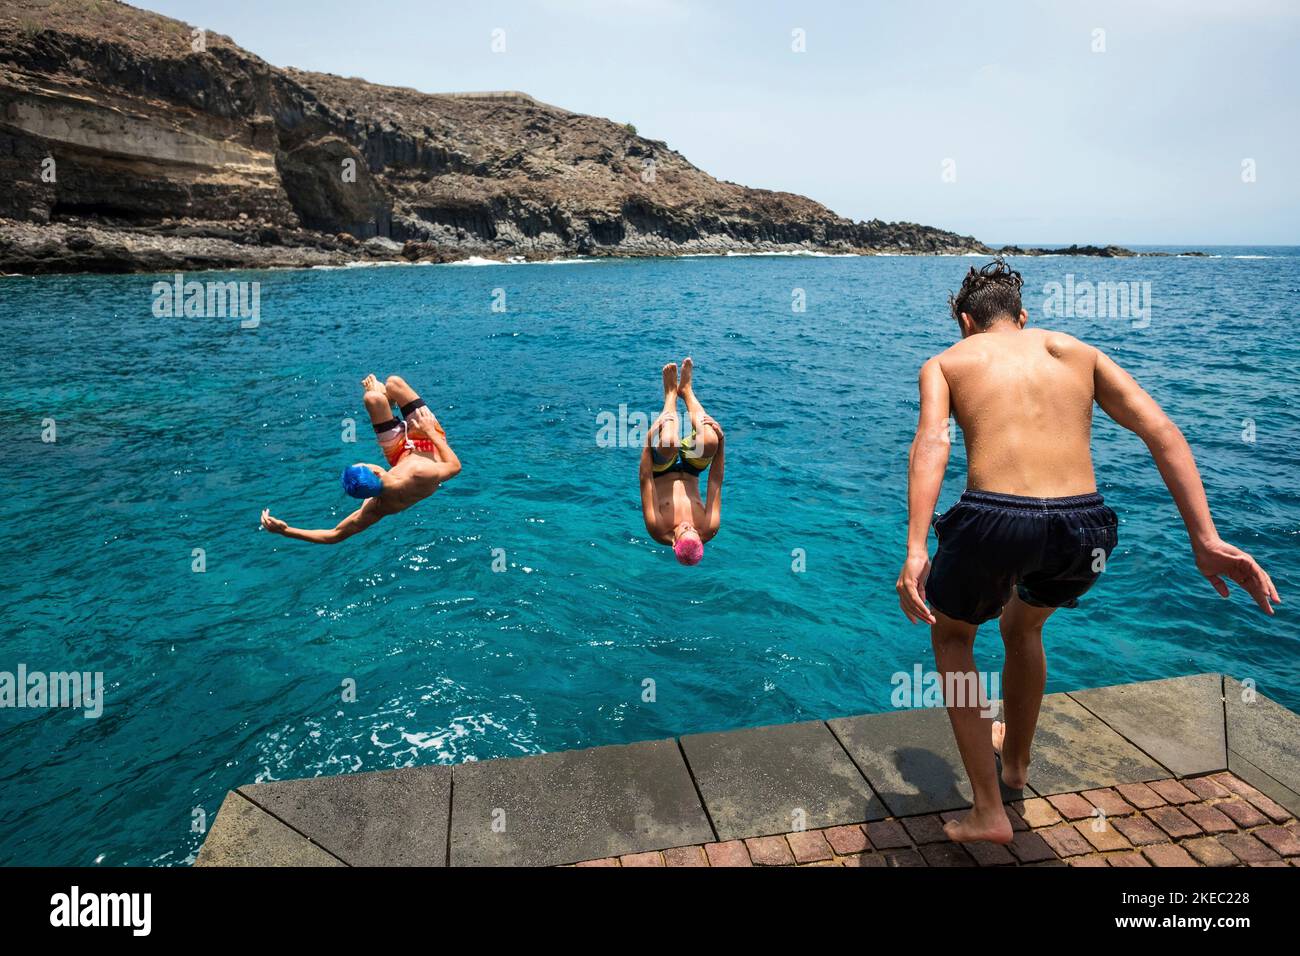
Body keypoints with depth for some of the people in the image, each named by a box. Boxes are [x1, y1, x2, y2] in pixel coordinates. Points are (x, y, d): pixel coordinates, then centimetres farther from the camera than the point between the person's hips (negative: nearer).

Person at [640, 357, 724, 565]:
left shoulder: (659, 531, -36)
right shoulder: (709, 530, -31)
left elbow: (645, 478, -34)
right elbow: (716, 480, -25)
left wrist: (650, 438, -37)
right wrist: (721, 441, -30)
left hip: (662, 472, -1)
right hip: (690, 472, 1)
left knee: (668, 443, -36)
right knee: (710, 440, -30)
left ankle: (671, 394, -1)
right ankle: (686, 390, 1)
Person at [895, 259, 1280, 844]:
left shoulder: (945, 363, 14)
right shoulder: (1076, 351, 22)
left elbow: (931, 445, -8)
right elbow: (1163, 433, 9)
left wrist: (916, 550, -18)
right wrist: (1206, 540, 5)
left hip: (994, 520, -3)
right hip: (1084, 528, 4)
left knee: (951, 637, 27)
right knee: (1022, 625, 36)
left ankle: (988, 812, 24)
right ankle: (1015, 762, 57)